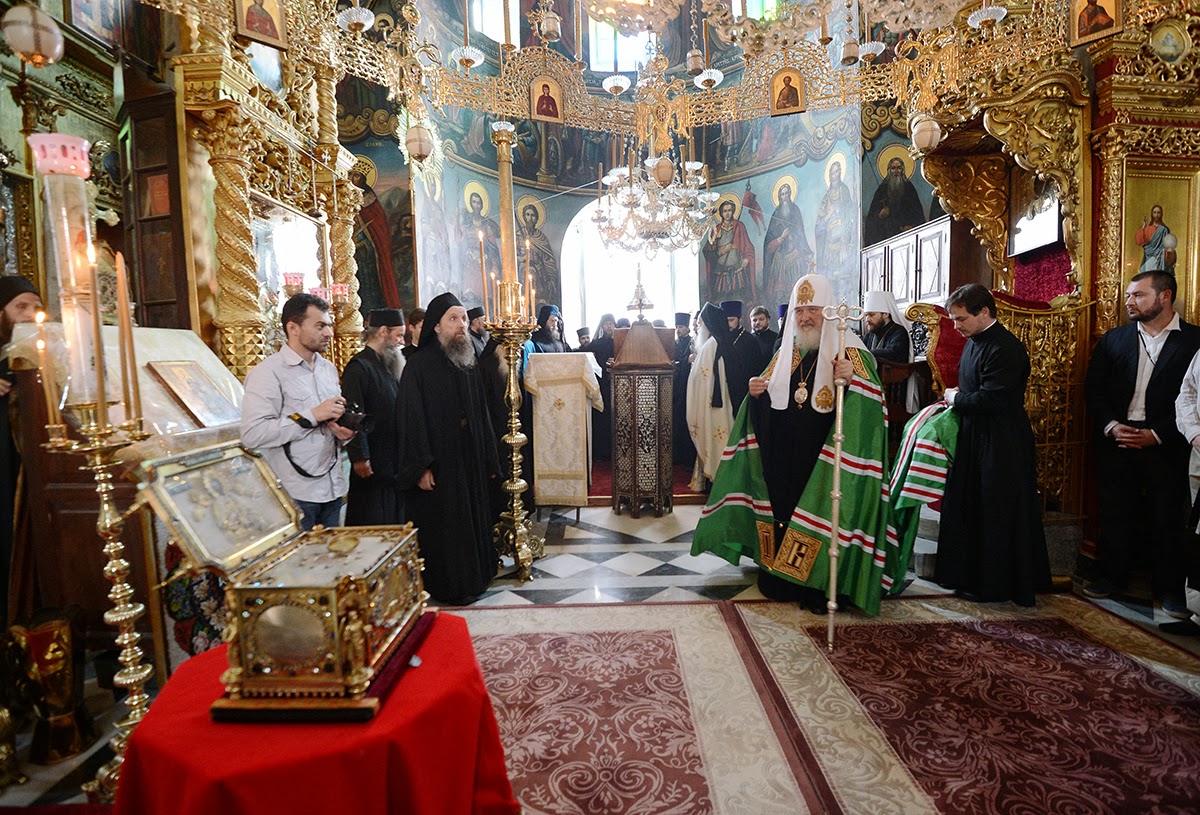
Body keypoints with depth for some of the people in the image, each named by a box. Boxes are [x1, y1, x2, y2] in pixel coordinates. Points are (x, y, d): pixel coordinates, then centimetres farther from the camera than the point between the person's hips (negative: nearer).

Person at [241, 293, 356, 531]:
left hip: (332, 488, 7)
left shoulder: (328, 368, 15)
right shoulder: (268, 372, -10)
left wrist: (342, 431, 1)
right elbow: (252, 435, -21)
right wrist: (311, 416, -20)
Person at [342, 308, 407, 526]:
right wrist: (359, 457, -23)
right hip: (373, 466, -9)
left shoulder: (388, 367, 15)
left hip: (394, 465, 9)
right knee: (372, 525, -1)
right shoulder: (359, 367, -15)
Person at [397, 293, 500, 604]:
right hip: (440, 462, -6)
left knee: (473, 518, 14)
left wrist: (489, 458, 11)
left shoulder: (469, 363, 9)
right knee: (444, 524, 4)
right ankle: (449, 585, 20)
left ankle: (475, 575, 30)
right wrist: (421, 466, -18)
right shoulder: (419, 365, -11)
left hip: (471, 460, 6)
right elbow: (412, 418, -14)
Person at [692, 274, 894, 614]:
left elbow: (870, 402, -13)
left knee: (819, 514, 0)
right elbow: (767, 403, 18)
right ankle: (780, 578, 25)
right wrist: (756, 392, -3)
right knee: (782, 510, 10)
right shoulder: (785, 351, 11)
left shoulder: (849, 350, -5)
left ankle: (818, 587, 15)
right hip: (782, 457, 5)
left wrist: (850, 380, -31)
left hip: (823, 458, -5)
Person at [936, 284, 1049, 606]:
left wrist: (955, 398, -9)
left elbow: (989, 399, -25)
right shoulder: (974, 342, 10)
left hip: (1001, 445, -10)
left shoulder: (1005, 348, -20)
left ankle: (995, 585, 16)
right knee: (967, 509, 16)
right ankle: (968, 575, 30)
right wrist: (958, 398, 3)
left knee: (996, 516, 2)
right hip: (974, 438, 10)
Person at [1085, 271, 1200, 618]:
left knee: (1167, 517, 6)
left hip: (1164, 444, -2)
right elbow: (1094, 389, 6)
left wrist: (1157, 434, -14)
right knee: (1115, 512, 10)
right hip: (1115, 442, 3)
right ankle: (1112, 575, 23)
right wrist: (1111, 426, -7)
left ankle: (1169, 587, 20)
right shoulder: (1113, 338, 8)